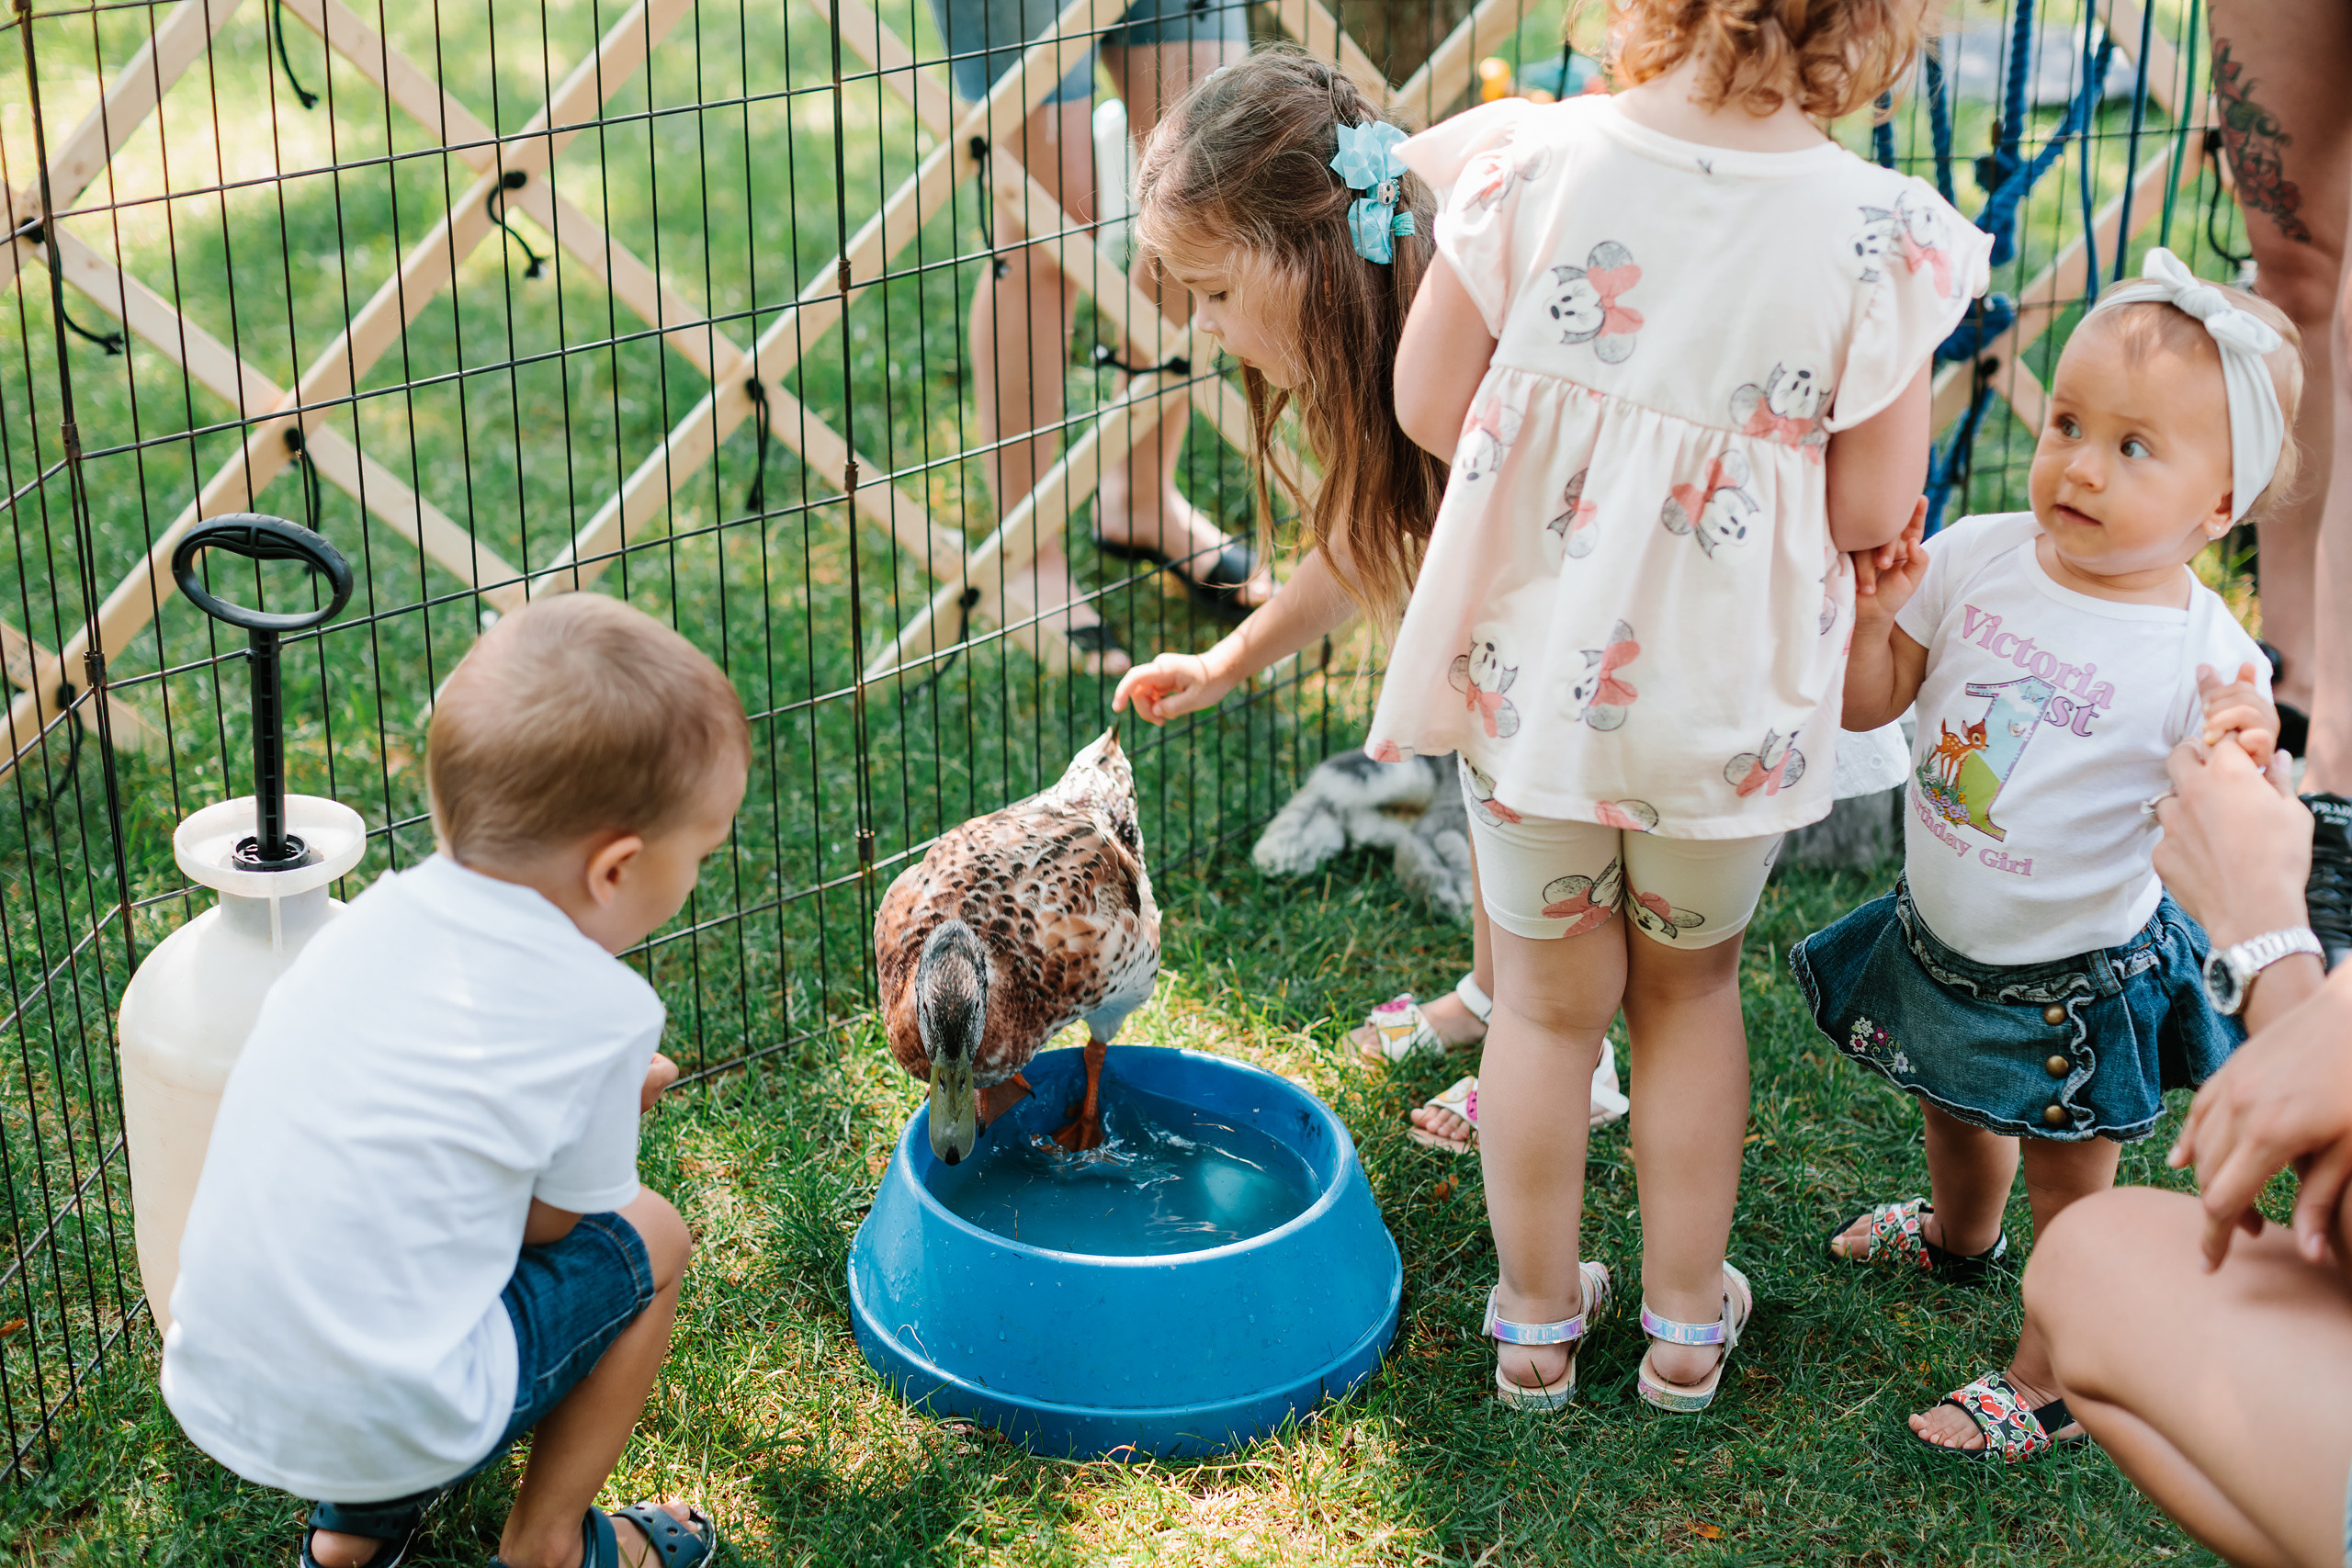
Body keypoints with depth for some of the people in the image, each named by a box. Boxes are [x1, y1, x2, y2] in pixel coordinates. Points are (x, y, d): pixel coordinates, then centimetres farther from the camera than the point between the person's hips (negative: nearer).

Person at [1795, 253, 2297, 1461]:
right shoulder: (1977, 556, -13)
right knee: (1955, 1109, 32)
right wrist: (1871, 616, -23)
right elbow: (1868, 707, -4)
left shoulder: (2207, 658, -25)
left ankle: (2050, 1382, 36)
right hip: (1937, 937, 5)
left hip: (2076, 981, -5)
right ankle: (1960, 1234, 63)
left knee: (2069, 1186, 13)